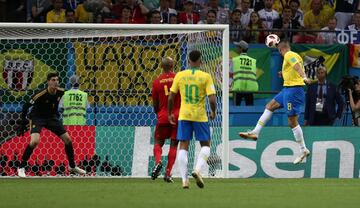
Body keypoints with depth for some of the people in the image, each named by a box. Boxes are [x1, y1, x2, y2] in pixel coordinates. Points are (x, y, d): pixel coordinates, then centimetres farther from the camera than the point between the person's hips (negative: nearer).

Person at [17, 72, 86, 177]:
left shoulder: (60, 92, -11)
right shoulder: (41, 95, -27)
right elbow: (26, 106, -18)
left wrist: (56, 114, 16)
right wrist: (23, 122, -19)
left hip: (52, 117, 6)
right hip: (37, 117, -6)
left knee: (68, 140, 3)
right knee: (35, 141, -29)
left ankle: (72, 166, 23)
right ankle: (21, 168, -16)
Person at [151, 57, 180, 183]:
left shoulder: (157, 82, 1)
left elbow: (155, 104, 7)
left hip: (163, 117, 0)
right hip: (178, 116, 0)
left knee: (158, 142, 12)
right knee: (174, 144, 6)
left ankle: (158, 161, -17)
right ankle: (168, 173, 0)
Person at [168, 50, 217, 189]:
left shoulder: (179, 75, 2)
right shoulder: (206, 77, -5)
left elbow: (171, 97, 4)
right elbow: (212, 99, -10)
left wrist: (170, 114, 18)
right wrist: (213, 112, 8)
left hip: (184, 115, 2)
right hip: (200, 116, -2)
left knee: (183, 146, 5)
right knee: (205, 145, 13)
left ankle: (184, 179, -3)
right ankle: (197, 169, -11)